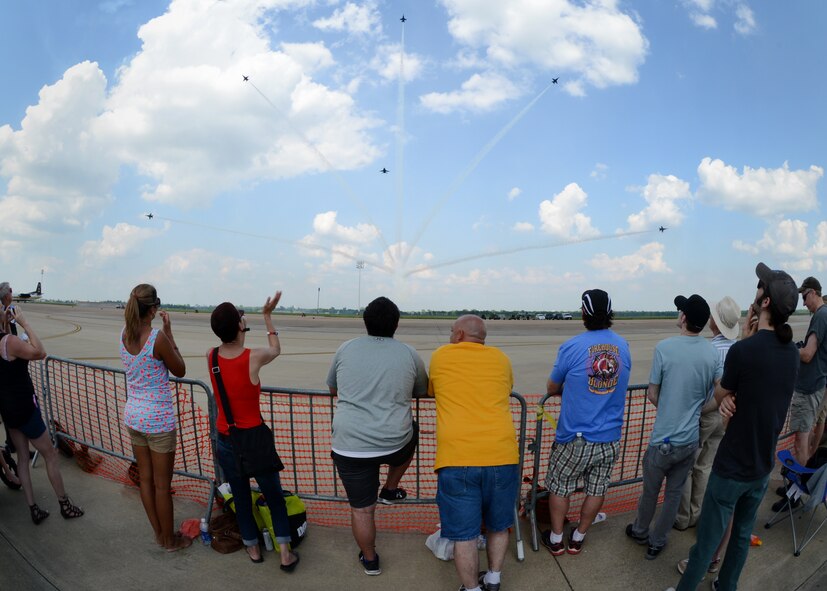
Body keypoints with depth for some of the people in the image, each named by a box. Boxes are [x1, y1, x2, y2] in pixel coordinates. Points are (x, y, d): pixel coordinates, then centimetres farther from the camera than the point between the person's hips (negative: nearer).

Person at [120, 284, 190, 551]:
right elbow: (180, 371, -10)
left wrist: (161, 331, 7)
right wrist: (169, 332, -10)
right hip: (159, 418, -7)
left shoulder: (124, 334, -3)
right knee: (162, 484, 9)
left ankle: (159, 533, 35)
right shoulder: (158, 338, -23)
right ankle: (170, 539, 25)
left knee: (145, 479, 18)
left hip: (133, 415, 7)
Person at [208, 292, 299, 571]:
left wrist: (231, 319, 21)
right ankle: (285, 553, 19)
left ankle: (253, 548, 36)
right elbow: (276, 349, 5)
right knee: (274, 496, 14)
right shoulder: (254, 357, -19)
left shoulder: (210, 357, -8)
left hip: (226, 441, 4)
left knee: (241, 497, 20)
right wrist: (267, 316, 13)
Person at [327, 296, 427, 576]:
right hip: (395, 443, 0)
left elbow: (332, 389, 18)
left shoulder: (346, 348, 3)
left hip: (350, 445, 0)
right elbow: (422, 392, 16)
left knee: (361, 509, 16)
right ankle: (390, 489, 38)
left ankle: (370, 560, 34)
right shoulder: (409, 354, 0)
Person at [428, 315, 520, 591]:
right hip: (502, 457, 3)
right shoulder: (501, 358, 12)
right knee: (498, 526, 23)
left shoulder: (440, 356, 8)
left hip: (457, 459, -3)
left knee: (464, 535, 11)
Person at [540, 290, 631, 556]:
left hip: (575, 437, -4)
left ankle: (556, 540, 29)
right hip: (610, 437, 4)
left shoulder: (572, 347, -16)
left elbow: (552, 389, -4)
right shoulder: (623, 346, -1)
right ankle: (578, 539, 34)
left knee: (560, 487, 15)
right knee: (597, 490, 18)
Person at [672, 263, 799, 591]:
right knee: (743, 533, 22)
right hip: (763, 467, 7)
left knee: (707, 539, 8)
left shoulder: (744, 350, -25)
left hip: (732, 468, -7)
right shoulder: (792, 352, -2)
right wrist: (731, 397, -10)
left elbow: (720, 396, -7)